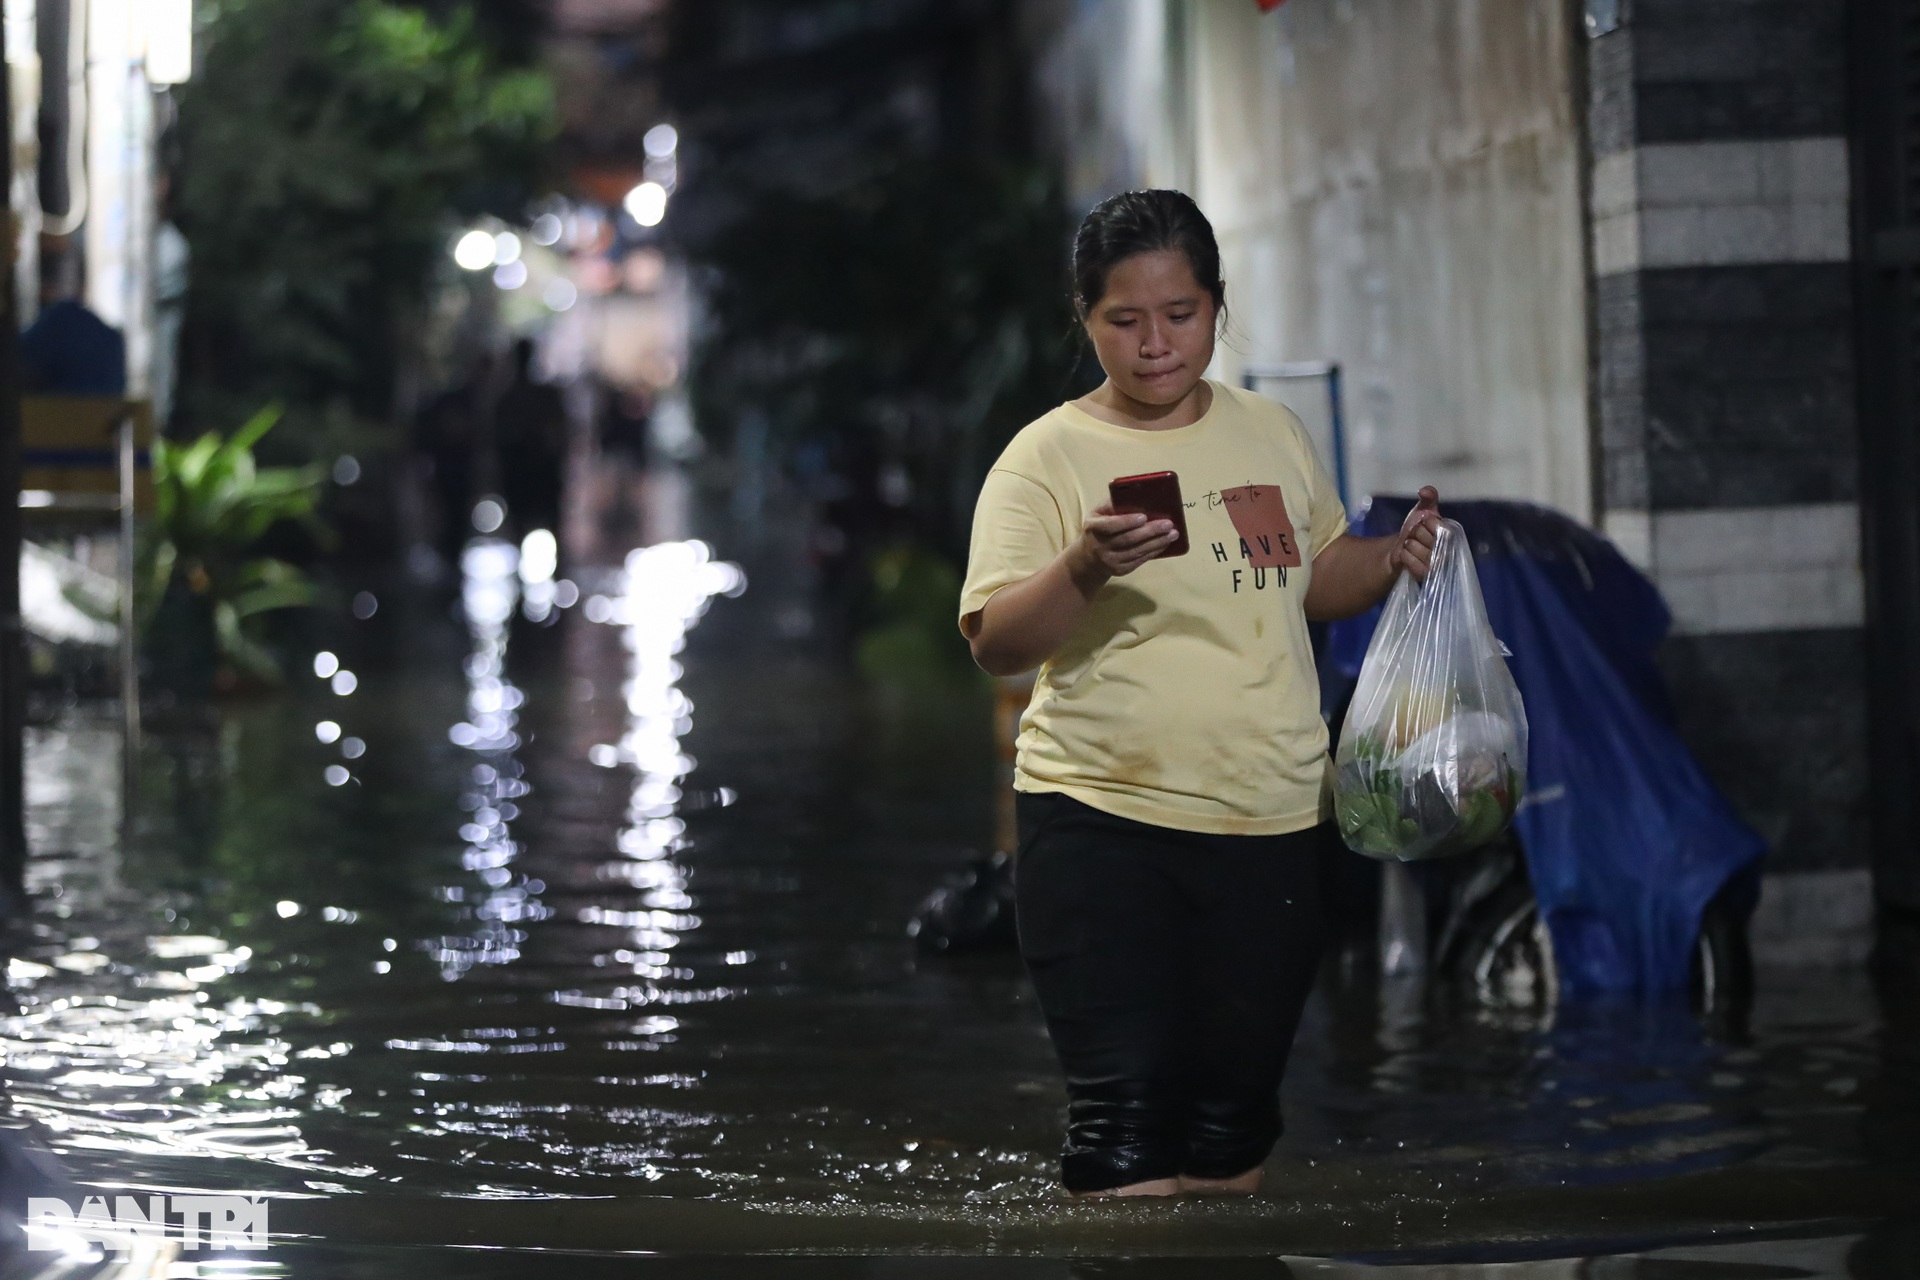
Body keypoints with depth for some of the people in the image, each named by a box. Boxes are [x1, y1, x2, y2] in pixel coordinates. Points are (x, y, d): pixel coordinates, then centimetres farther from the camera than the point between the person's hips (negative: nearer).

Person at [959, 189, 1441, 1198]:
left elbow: (1317, 582, 25)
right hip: (1102, 822, -5)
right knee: (1126, 1113, -10)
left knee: (1233, 1112, 12)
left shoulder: (1271, 434, 11)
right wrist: (1086, 568, -31)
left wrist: (1393, 559, 5)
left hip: (1272, 823, 5)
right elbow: (994, 643, -14)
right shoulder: (1048, 455, -5)